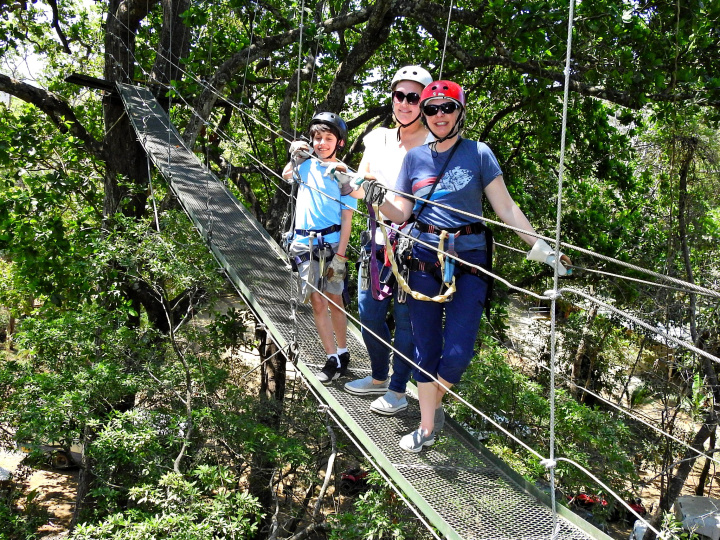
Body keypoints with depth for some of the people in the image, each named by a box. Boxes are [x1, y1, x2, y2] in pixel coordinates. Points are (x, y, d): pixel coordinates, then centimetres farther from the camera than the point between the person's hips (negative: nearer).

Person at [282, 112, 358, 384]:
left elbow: (347, 218, -6)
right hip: (304, 244, 3)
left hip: (331, 243, -3)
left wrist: (340, 255, -12)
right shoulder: (307, 165, 7)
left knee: (334, 300, 6)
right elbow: (286, 175, 29)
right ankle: (334, 360, 5)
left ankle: (342, 353, 22)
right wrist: (295, 156, 9)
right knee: (318, 302, 0)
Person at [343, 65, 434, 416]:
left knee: (405, 319, 2)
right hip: (377, 241, 6)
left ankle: (398, 390, 19)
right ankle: (379, 377, 35)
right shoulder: (379, 139, 11)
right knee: (369, 312, 13)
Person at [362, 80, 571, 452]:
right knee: (425, 349, 6)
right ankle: (427, 427, 22)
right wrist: (377, 198, -11)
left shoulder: (479, 153, 1)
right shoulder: (415, 157, 8)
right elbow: (401, 213, 9)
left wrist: (541, 248, -7)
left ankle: (435, 403, 24)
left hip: (469, 262, -2)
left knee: (457, 354, -7)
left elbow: (506, 208, -1)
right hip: (424, 261, 2)